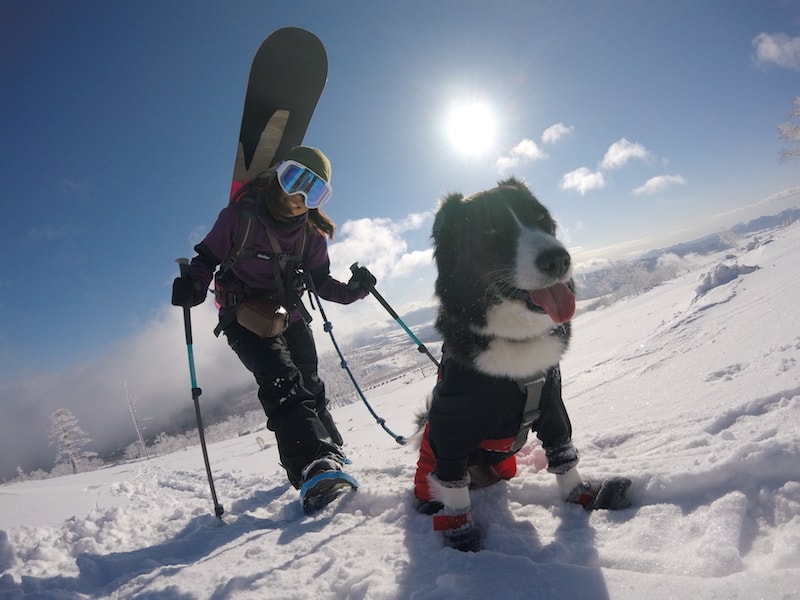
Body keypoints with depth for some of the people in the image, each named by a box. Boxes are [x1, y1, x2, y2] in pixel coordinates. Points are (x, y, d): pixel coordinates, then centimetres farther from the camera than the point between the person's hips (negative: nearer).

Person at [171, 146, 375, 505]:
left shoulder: (312, 232, -2)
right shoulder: (240, 215, -14)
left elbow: (321, 281, 1)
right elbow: (207, 258, -6)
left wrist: (350, 291, -18)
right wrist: (194, 285, -27)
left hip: (289, 316, 5)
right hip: (244, 316, -5)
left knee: (309, 386, 7)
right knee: (282, 381, -24)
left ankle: (331, 453, 25)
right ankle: (312, 465, -35)